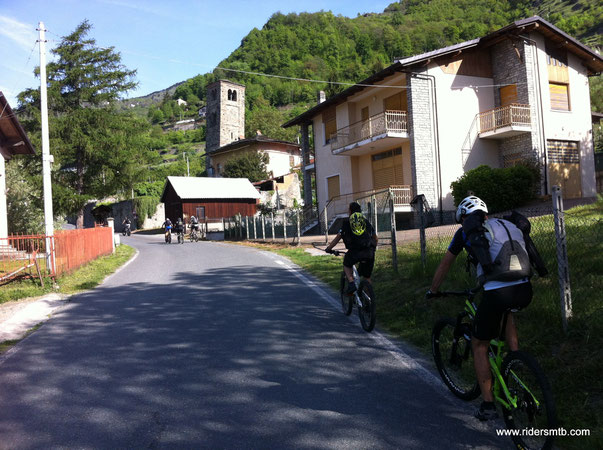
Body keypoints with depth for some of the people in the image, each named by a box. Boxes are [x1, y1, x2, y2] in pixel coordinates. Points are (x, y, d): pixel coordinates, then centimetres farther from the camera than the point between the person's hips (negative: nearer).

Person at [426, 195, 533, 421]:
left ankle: (488, 405, 17)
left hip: (496, 294, -5)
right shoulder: (508, 225, 22)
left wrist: (432, 291, 34)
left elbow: (444, 265, 19)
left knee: (479, 346, 16)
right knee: (506, 311, 40)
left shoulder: (466, 232, 9)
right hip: (525, 291, 5)